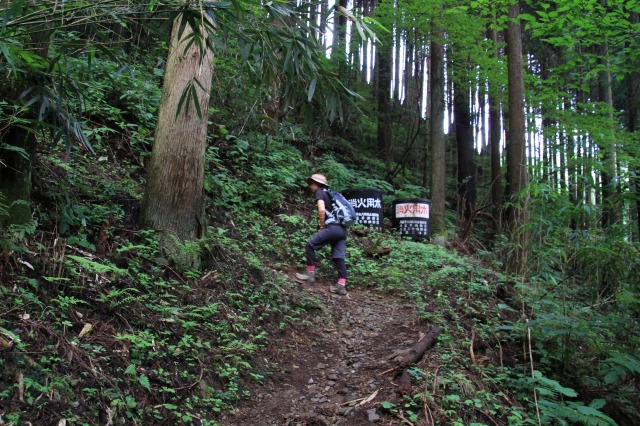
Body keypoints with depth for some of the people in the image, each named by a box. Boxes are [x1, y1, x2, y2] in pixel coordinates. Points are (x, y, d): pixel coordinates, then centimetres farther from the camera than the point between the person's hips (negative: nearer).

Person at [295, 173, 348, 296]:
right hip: (342, 229, 8)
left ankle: (310, 274, 7)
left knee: (310, 245, 4)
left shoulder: (319, 193, 3)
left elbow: (321, 209, -15)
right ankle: (342, 285, 1)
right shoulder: (330, 194, 28)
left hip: (332, 227, -8)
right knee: (338, 257, 6)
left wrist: (321, 226, -4)